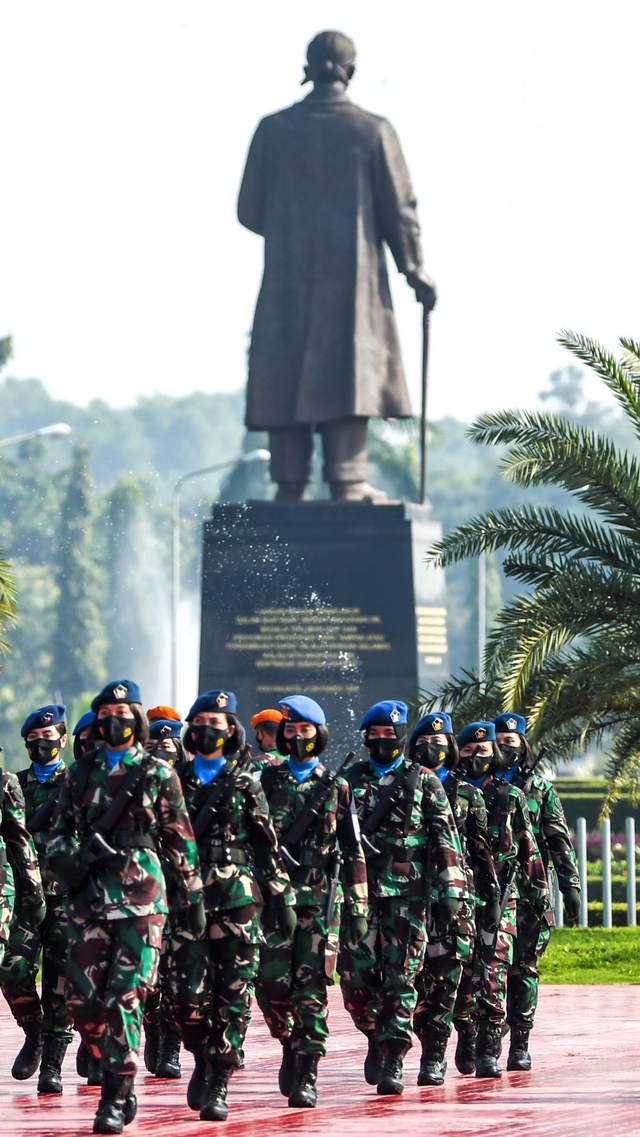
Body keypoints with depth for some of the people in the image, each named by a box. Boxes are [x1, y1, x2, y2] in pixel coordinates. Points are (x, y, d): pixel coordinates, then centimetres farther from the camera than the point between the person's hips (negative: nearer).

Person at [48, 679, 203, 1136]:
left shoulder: (158, 774, 4)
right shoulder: (80, 773, 12)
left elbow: (181, 841, 8)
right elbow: (60, 831, 18)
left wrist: (195, 897, 8)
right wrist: (64, 857, -3)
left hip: (141, 898, -3)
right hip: (89, 898, 3)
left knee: (125, 1000, -10)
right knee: (83, 1002, 0)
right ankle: (119, 1077, 21)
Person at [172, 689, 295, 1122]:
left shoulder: (247, 783, 5)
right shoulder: (175, 780, 11)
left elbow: (269, 845, 6)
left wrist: (284, 899, 2)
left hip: (237, 903, -1)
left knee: (232, 998, -4)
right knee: (190, 996, -6)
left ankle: (219, 1085, 0)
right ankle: (203, 1062, 19)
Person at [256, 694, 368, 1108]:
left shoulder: (336, 788, 10)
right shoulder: (266, 782, 11)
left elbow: (353, 852, 10)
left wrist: (358, 908, 5)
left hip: (320, 901, -1)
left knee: (311, 988, -6)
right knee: (271, 981, -6)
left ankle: (307, 1074, -5)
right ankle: (290, 1045, 20)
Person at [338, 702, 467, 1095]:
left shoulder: (423, 781, 7)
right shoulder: (350, 779, 14)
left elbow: (446, 839, 3)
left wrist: (452, 890, -5)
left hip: (407, 894, -2)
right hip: (359, 890, 2)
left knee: (400, 978, -6)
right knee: (356, 974, -4)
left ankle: (393, 1061, -4)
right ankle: (376, 1039, 20)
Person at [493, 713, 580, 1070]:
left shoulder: (541, 789, 10)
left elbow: (560, 842, 9)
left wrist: (571, 886, 1)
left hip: (530, 893, 0)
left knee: (524, 969, 0)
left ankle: (520, 1045, 4)